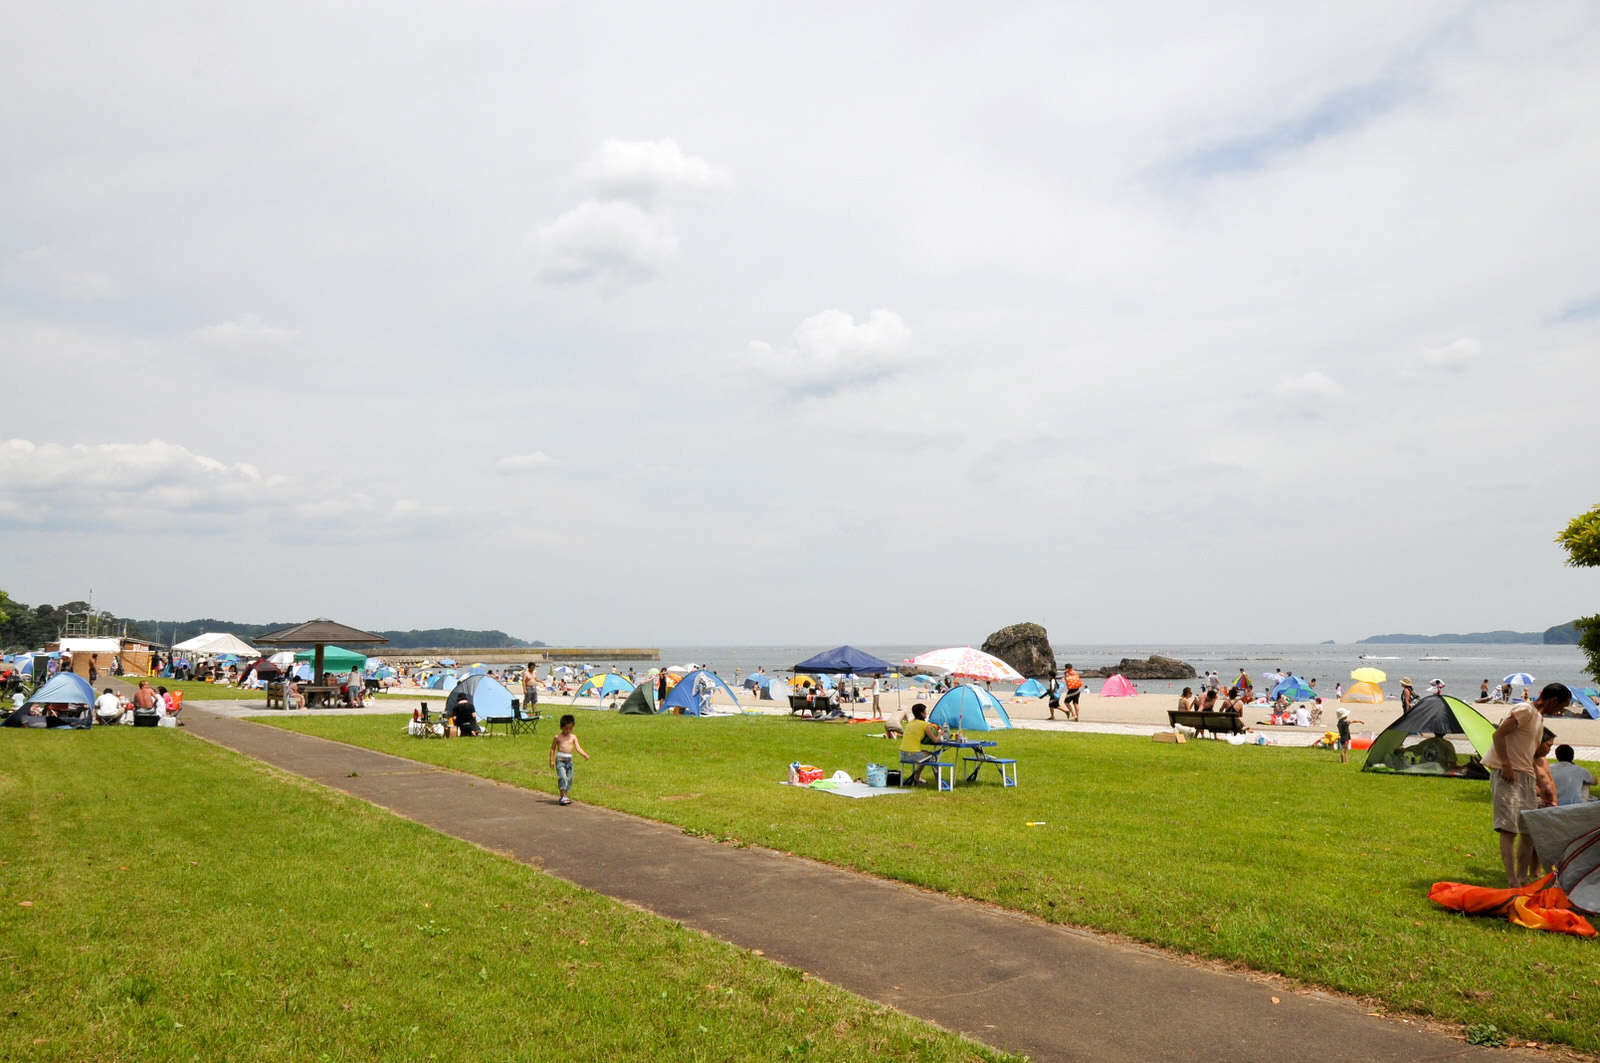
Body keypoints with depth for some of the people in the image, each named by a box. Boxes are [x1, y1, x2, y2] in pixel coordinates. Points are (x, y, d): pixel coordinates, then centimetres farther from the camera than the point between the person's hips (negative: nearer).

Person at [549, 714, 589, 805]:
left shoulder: (573, 737, 8)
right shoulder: (557, 737, 2)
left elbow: (578, 748, -1)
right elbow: (552, 749, 8)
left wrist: (584, 755, -16)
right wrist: (551, 760, 2)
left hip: (569, 760, 4)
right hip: (560, 759, -4)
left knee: (569, 779, 5)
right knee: (563, 777, -16)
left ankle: (565, 795, 16)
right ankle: (562, 796, -11)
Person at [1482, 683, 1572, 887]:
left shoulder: (1539, 720, 22)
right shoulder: (1524, 710, -8)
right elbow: (1498, 734, -18)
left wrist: (1535, 786, 24)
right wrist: (1506, 765, -23)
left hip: (1525, 778, 10)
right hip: (1507, 776, -10)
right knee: (1509, 830, -12)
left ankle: (1523, 878, 17)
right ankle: (1513, 882, -15)